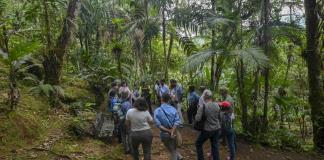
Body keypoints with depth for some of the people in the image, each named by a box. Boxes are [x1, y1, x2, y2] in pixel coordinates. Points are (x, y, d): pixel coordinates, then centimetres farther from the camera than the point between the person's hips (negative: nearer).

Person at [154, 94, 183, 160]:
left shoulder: (157, 111, -12)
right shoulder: (173, 109, -7)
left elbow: (158, 125, -18)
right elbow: (177, 121, -16)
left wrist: (168, 131, -13)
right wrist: (172, 131, -18)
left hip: (164, 134, -1)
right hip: (173, 132, 1)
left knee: (171, 151, 18)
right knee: (174, 148, 28)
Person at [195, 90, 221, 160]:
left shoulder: (202, 107, -19)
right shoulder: (217, 105, -3)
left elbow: (197, 119, -20)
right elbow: (219, 117, 9)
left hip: (207, 130, -4)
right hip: (217, 129, 5)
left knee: (198, 144, 16)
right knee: (215, 146, 15)